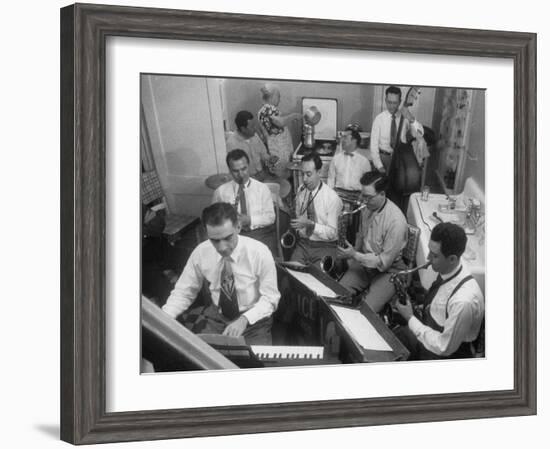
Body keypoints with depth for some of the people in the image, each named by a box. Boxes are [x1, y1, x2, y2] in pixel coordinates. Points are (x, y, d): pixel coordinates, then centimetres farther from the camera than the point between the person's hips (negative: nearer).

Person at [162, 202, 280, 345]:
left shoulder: (259, 252, -16)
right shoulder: (200, 253, -8)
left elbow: (270, 298, -11)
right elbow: (182, 292, 2)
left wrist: (244, 319, -28)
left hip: (253, 320, -2)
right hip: (215, 317, 2)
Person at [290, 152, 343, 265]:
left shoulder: (332, 198, -11)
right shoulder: (301, 191, 5)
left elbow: (332, 233, -12)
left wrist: (310, 224, -23)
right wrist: (295, 228, -2)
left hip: (324, 246, -4)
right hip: (303, 243, 4)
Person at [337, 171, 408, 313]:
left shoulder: (396, 221, -27)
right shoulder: (367, 208, -2)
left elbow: (385, 262, -22)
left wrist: (355, 256, -24)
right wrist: (351, 255, 10)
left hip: (389, 270, -6)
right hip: (364, 263, 7)